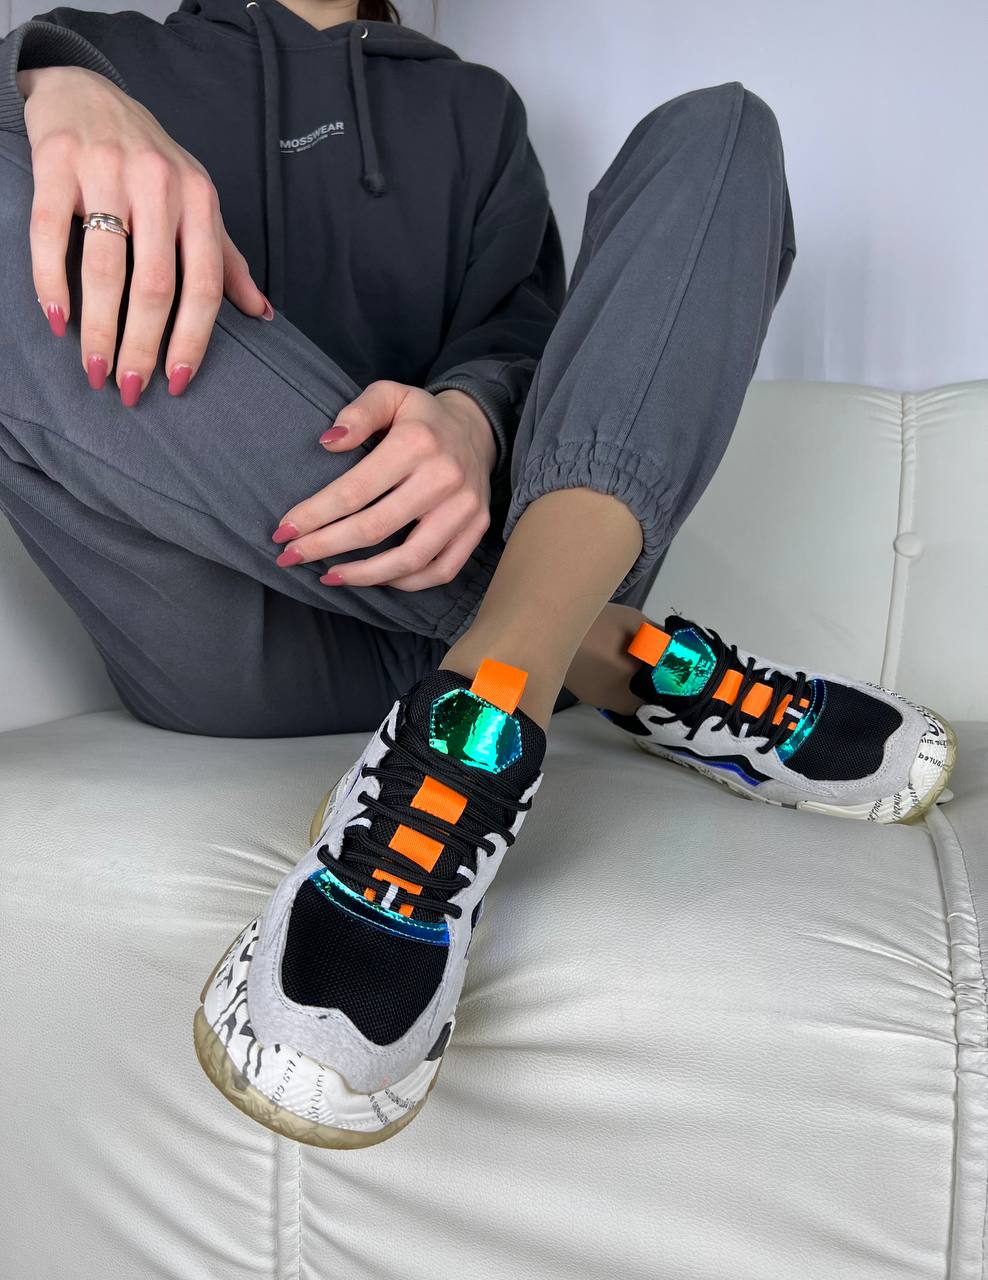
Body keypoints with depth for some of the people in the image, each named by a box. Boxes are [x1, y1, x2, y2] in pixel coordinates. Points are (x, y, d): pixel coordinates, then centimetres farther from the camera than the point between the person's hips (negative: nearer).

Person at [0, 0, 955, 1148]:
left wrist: (473, 412, -17)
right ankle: (612, 660, -21)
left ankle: (496, 688, -29)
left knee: (716, 130, -1)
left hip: (455, 573, 2)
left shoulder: (470, 105, 25)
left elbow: (521, 334, 7)